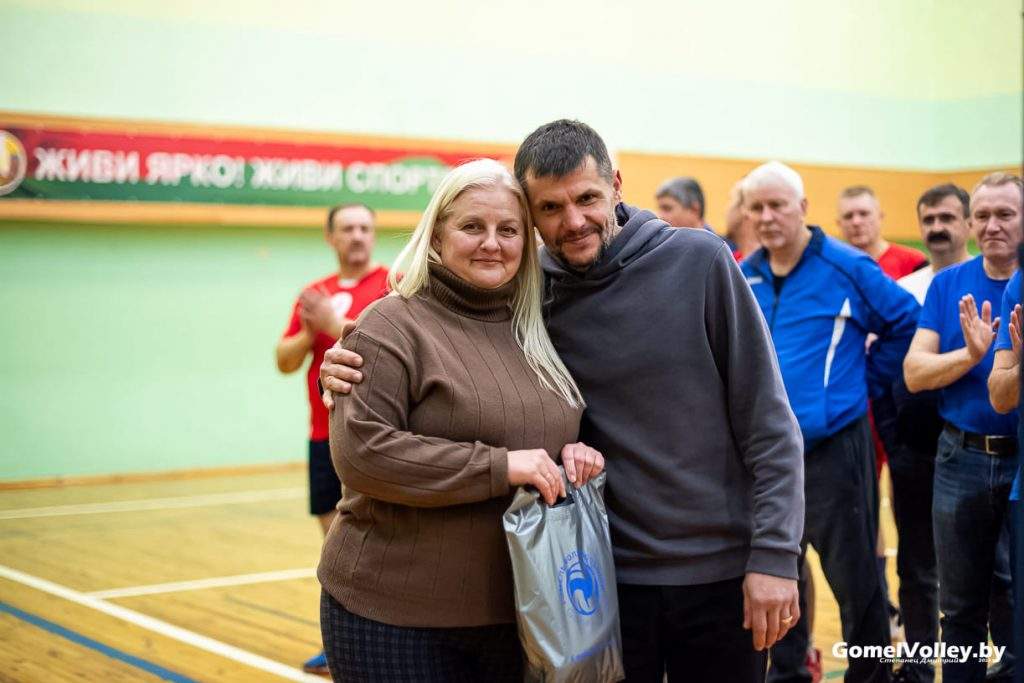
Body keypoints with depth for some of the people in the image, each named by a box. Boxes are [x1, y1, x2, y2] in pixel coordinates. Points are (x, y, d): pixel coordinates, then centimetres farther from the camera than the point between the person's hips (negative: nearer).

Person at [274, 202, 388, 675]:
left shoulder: (394, 284, -4)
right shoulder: (314, 295, 13)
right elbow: (285, 362, 11)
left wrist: (337, 325, -20)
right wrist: (309, 334, -8)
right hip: (325, 435, 6)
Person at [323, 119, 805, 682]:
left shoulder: (699, 261, -7)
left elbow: (766, 421, -6)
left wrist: (774, 554, -10)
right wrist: (350, 369, -14)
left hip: (721, 572, -1)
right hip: (604, 575, 1)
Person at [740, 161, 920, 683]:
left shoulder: (847, 268, -7)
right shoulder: (744, 277, 7)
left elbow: (907, 323, 0)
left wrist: (865, 379, -1)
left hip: (833, 448, -5)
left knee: (853, 576, 2)